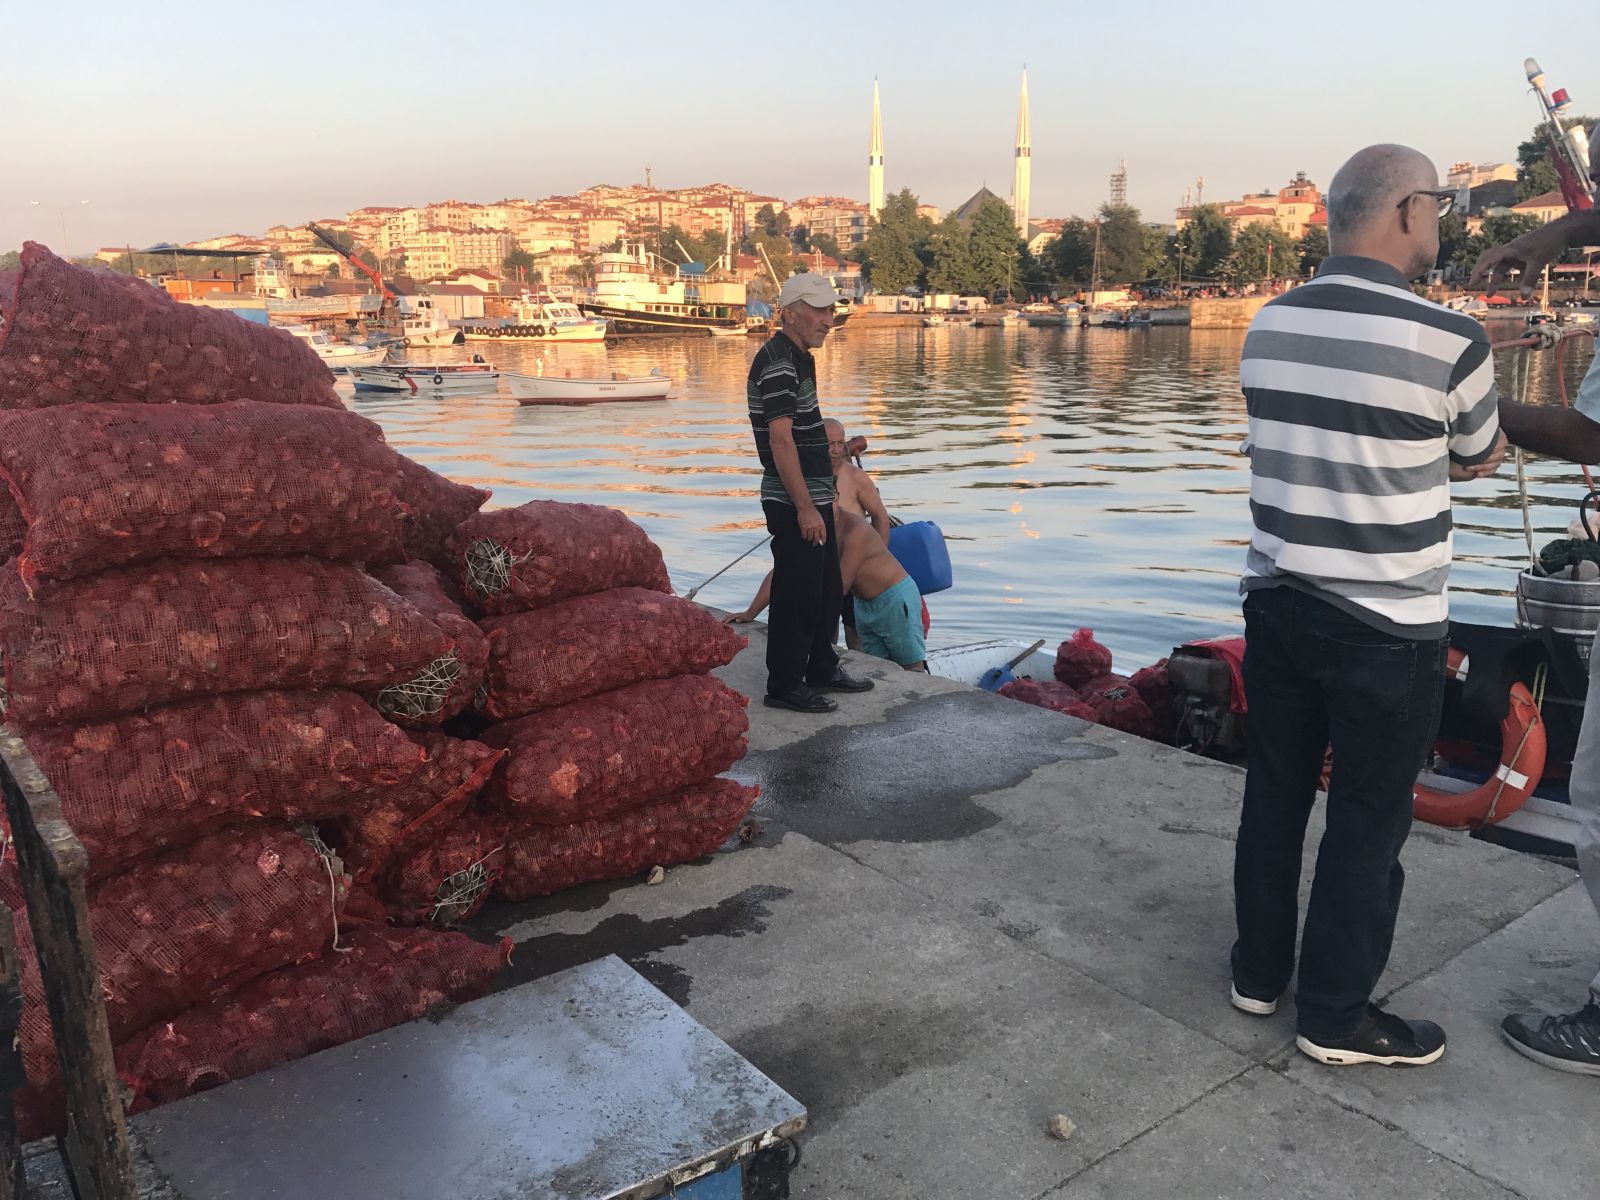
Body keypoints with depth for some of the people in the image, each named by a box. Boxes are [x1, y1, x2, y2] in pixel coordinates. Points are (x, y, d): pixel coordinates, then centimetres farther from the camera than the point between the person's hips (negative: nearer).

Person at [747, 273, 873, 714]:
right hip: (794, 504, -10)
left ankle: (821, 670, 31)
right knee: (796, 595, -3)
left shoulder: (799, 358, 16)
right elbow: (781, 438, -24)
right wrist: (804, 507, -26)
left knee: (826, 590, 18)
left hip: (813, 498, 10)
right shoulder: (778, 361, -17)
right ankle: (784, 686, 7)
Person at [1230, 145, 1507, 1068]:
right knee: (1370, 821, 8)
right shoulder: (1448, 342, -16)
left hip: (1277, 604, 6)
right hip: (1388, 626, -5)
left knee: (1275, 796, 17)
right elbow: (1481, 459, 3)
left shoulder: (1269, 328, 1)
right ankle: (1336, 1015, 21)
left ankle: (1260, 973, 32)